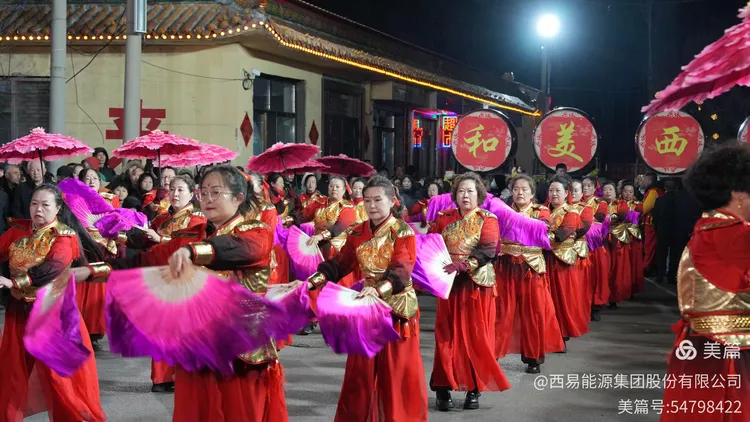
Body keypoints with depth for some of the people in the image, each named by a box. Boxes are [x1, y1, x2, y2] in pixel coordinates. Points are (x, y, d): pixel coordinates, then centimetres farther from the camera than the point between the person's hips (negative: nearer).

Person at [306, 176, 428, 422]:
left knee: (397, 372, 1)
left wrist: (379, 290, -42)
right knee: (361, 372, 11)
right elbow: (341, 264, 1)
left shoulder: (403, 232, -11)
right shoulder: (358, 233, 5)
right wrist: (312, 281, -15)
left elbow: (402, 270, -24)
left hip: (397, 307, -5)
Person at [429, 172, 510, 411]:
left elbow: (488, 250, -16)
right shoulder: (444, 218, 8)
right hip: (450, 284, 2)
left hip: (477, 285, -2)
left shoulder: (488, 219, -2)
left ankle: (474, 389, 10)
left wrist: (464, 265, -30)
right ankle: (444, 388, 6)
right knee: (448, 336, 2)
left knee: (476, 337, 1)